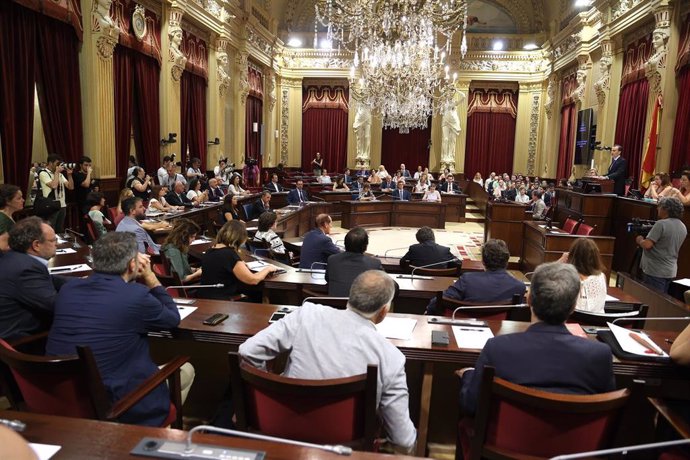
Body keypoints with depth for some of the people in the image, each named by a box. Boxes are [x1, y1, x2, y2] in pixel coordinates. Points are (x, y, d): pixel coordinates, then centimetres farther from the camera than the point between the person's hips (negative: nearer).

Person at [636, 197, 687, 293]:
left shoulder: (661, 224, -18)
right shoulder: (683, 227, 9)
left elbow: (647, 245, -22)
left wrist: (640, 240, -3)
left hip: (655, 272, -8)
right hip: (670, 271, 8)